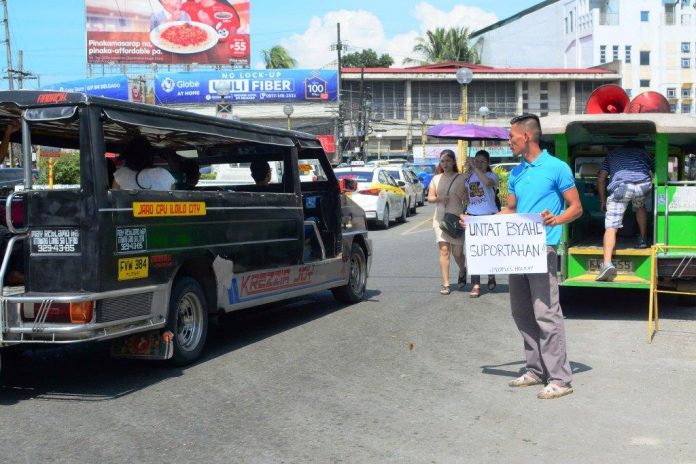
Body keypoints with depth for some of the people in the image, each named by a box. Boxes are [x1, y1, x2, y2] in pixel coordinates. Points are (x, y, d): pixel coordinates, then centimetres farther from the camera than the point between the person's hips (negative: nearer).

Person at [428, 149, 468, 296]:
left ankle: (462, 272, 36)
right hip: (440, 218, 2)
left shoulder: (460, 178, 0)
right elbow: (430, 197, 8)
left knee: (457, 253, 3)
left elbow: (467, 198, 0)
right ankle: (445, 283, -2)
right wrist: (438, 198, -10)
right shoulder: (436, 178, 10)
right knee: (444, 250, -5)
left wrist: (463, 195, -21)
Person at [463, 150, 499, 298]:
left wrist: (473, 167, -23)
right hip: (472, 216, 3)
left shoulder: (492, 176, -2)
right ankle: (475, 285, -4)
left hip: (489, 216, -3)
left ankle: (491, 276, 34)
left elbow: (487, 182, -27)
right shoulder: (469, 177, 13)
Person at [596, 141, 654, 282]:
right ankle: (643, 239, 38)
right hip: (643, 184, 2)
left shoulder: (612, 154, 35)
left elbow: (601, 179, 29)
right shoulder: (643, 152, 35)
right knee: (640, 207, 38)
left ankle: (607, 264, -23)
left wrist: (603, 200, 36)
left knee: (611, 227, -6)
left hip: (620, 186, -1)